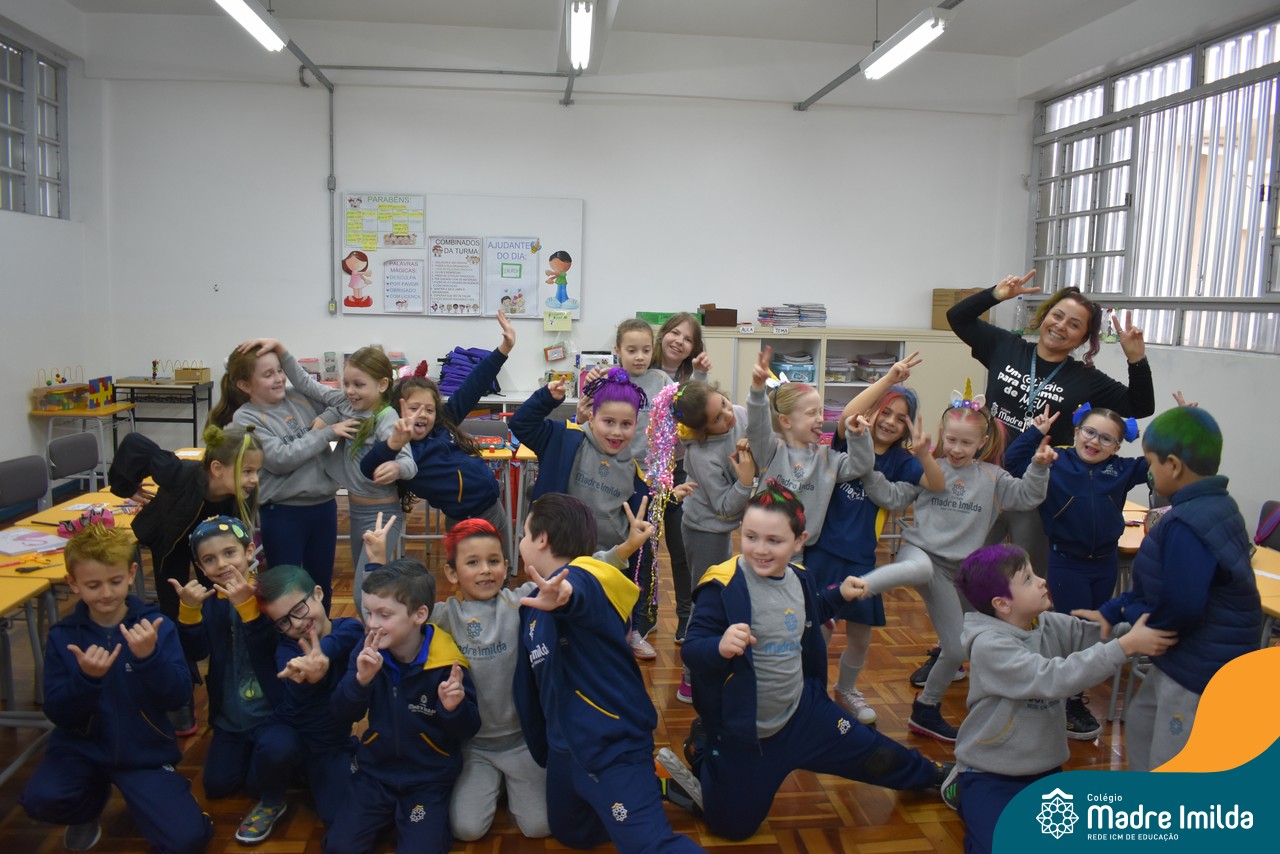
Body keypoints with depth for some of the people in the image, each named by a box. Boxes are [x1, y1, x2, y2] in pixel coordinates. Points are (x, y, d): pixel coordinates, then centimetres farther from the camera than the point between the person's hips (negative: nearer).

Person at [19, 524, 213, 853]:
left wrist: (150, 657, -34)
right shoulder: (63, 635, -6)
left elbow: (179, 697, -16)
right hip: (82, 747, 2)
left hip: (145, 752, -1)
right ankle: (92, 798, 7)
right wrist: (85, 678, -28)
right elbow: (57, 714, -8)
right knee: (41, 800, -29)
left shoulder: (156, 625, -10)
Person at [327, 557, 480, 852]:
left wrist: (455, 708, -35)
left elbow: (468, 730, -13)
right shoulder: (367, 653, -8)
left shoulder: (447, 663, -21)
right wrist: (360, 680, -26)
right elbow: (345, 714, -7)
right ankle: (391, 813, 20)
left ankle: (430, 819, 14)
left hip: (429, 777, -4)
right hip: (376, 770, 4)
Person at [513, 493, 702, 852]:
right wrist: (541, 753, 25)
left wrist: (564, 595, -68)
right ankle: (647, 788, 35)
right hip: (565, 744, 9)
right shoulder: (534, 600, 8)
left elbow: (578, 594, -45)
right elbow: (530, 684, 17)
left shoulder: (582, 578, -18)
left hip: (614, 743, -9)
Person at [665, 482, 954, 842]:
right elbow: (691, 649, -28)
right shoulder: (722, 586, -26)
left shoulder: (799, 578, -4)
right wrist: (720, 647, -48)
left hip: (801, 710, 6)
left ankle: (929, 774, 53)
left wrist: (839, 594, 8)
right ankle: (699, 761, 31)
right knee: (734, 826, 8)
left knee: (875, 755, 21)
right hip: (742, 728, -5)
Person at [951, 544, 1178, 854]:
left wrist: (1151, 630, -27)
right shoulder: (990, 646, -25)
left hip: (1043, 766, 7)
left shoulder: (1052, 626, -3)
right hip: (990, 773, -7)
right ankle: (965, 796, 9)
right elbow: (1055, 679, -33)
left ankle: (1019, 804, 27)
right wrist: (1127, 646, -33)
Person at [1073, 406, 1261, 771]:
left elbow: (1180, 606, -30)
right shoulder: (1216, 506, 4)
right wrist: (1110, 612, 8)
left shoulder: (1186, 526, -28)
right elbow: (1164, 581, 10)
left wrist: (1133, 614, -10)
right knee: (1140, 722, 27)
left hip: (1202, 672, -10)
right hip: (1186, 659, 10)